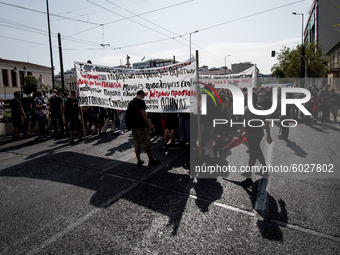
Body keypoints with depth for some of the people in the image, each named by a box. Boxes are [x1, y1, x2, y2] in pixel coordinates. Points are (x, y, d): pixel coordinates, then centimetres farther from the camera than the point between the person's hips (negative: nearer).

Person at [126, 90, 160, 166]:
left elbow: (128, 113, 20)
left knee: (136, 144, 10)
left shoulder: (131, 102, 14)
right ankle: (151, 160, 7)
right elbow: (143, 113, -18)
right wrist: (149, 124, -17)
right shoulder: (141, 101, -10)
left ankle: (139, 161, 14)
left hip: (133, 126, 8)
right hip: (140, 125, -8)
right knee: (146, 143, 0)